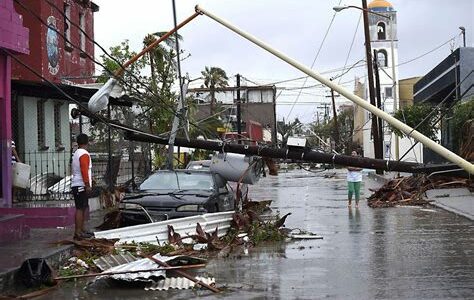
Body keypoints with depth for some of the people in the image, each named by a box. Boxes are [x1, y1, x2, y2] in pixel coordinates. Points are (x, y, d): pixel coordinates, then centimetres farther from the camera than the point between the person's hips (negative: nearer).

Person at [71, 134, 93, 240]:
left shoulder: (76, 153, 17)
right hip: (81, 185, -9)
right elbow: (84, 171, -19)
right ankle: (78, 232, -12)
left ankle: (81, 230, 16)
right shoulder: (84, 154, -12)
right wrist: (87, 185, -19)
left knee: (82, 208, 13)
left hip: (76, 185, 9)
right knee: (80, 209, -10)